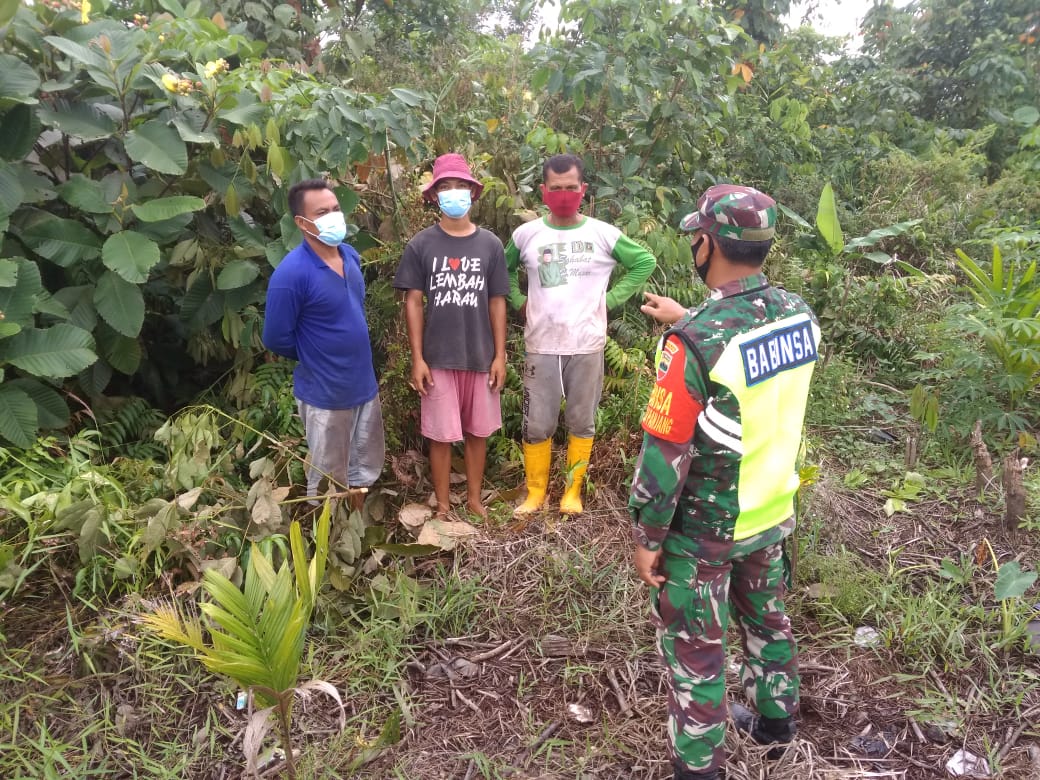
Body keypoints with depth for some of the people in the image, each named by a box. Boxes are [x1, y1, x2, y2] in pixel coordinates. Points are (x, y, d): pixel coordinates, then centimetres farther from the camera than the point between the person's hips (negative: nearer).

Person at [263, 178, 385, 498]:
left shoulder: (350, 255, 0)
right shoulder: (291, 274, -23)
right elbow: (276, 339, -16)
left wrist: (354, 356, 13)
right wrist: (316, 357, -1)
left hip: (365, 384, 7)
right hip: (325, 394, -7)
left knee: (366, 469, 23)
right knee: (328, 482, 12)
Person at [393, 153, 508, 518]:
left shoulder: (490, 244, 1)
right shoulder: (421, 244, -3)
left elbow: (497, 302, 4)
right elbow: (413, 302, -2)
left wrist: (500, 356, 1)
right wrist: (417, 358, -7)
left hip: (481, 357, 2)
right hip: (439, 358, -2)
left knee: (478, 431, 12)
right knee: (441, 435, 6)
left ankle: (474, 498, 31)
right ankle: (442, 505, 23)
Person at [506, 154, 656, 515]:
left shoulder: (603, 234, -3)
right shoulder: (526, 234, 0)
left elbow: (645, 262, 7)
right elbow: (503, 268, 17)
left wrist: (610, 299, 1)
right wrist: (519, 303, 5)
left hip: (587, 346, 0)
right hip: (541, 346, 0)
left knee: (581, 423, 10)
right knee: (536, 425, 5)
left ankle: (573, 491, 26)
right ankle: (535, 492, 23)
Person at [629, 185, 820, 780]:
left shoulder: (695, 343, -28)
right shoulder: (799, 314, -8)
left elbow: (665, 454, -23)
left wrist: (648, 538, -11)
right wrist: (690, 321, 21)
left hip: (705, 530, -7)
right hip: (774, 513, 7)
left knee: (695, 650, 12)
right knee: (767, 618, 28)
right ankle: (776, 723, 51)